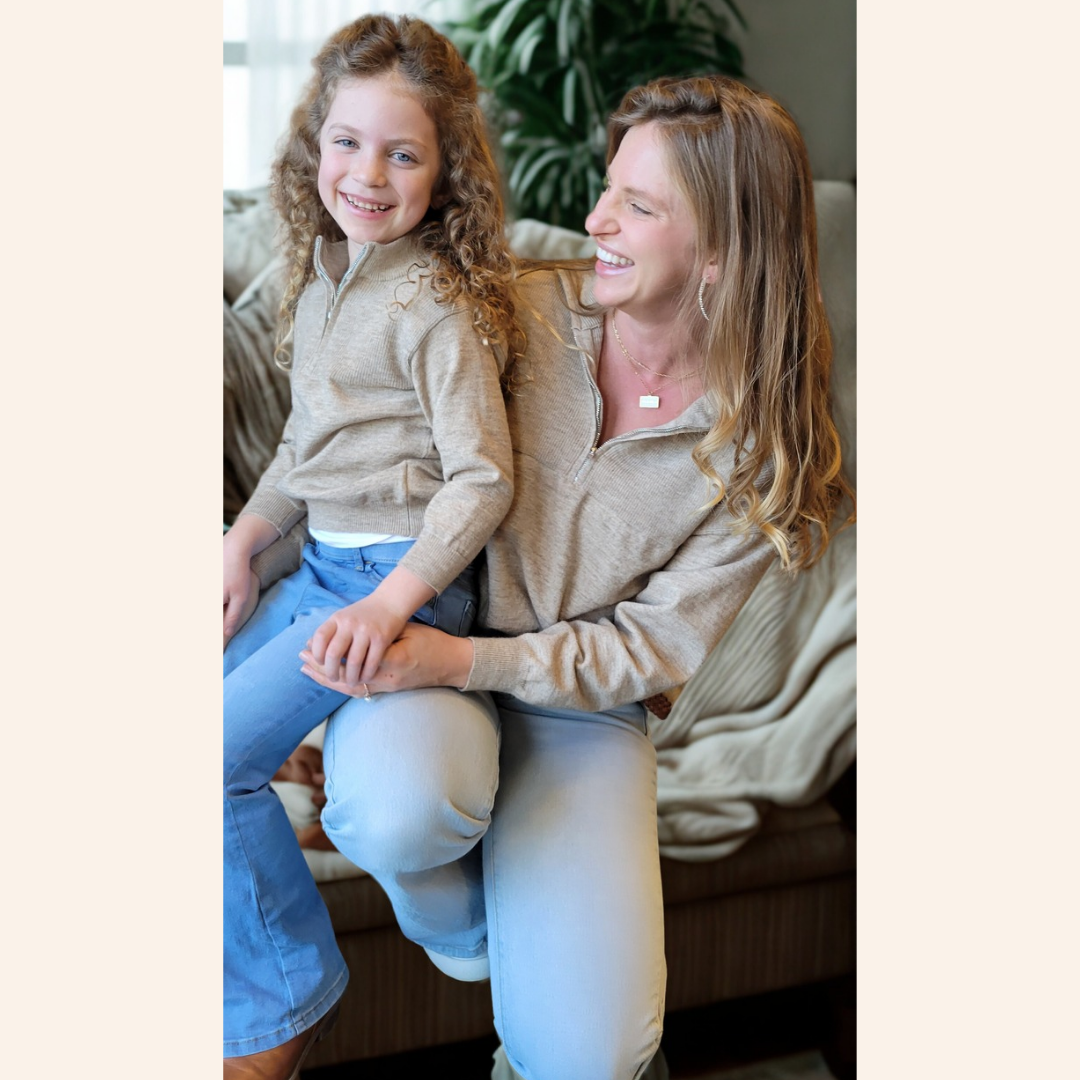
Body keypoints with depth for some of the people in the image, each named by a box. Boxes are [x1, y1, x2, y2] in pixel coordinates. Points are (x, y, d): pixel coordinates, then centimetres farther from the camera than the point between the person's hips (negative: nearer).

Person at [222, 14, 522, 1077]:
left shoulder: (437, 307, -16)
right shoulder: (324, 280, 10)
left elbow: (483, 480, -19)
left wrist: (388, 603, -27)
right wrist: (243, 540, 11)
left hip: (407, 575, -9)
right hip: (323, 564, 9)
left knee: (220, 749, -14)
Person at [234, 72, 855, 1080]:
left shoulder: (761, 443, -10)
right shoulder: (524, 311, -7)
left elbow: (652, 648, -10)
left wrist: (464, 660, -22)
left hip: (581, 705, 0)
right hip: (420, 639, 1)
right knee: (399, 806, -39)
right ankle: (456, 923, 1)